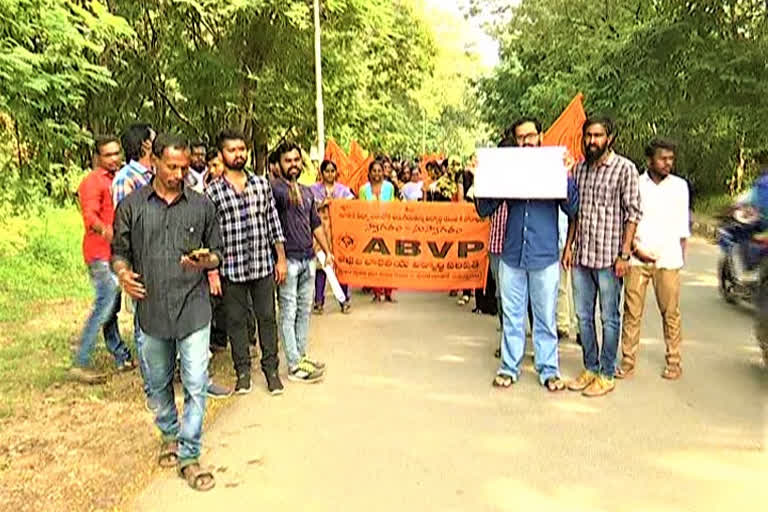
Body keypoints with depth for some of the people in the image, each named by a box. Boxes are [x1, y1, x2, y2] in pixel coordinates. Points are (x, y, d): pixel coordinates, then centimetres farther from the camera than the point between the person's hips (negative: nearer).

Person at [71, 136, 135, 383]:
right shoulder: (93, 181, -9)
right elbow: (90, 215, -24)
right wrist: (104, 230, -42)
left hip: (116, 252, 8)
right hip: (100, 253, -8)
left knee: (111, 306, 12)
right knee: (106, 304, -12)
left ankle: (121, 357, 18)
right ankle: (80, 363, -6)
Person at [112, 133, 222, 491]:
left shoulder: (201, 206, 2)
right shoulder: (131, 206, 2)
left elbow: (217, 253, 8)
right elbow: (119, 251, 8)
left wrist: (205, 260, -14)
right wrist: (123, 273, -13)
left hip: (194, 310, -1)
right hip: (152, 311, 1)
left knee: (196, 385, -2)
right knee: (158, 384, 17)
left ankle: (188, 456, 12)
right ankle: (170, 435, 42)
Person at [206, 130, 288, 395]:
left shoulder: (262, 183, 6)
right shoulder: (213, 191, -2)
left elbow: (273, 222, 8)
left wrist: (281, 258, 5)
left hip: (263, 265, 2)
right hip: (231, 268, -1)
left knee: (267, 317, 9)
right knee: (236, 320, 9)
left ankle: (270, 368, 24)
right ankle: (243, 371, 24)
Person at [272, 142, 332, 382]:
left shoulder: (307, 191, 16)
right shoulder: (275, 188, -8)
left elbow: (316, 224, 21)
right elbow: (281, 196, -32)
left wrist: (327, 251, 19)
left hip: (308, 258, 8)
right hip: (287, 259, -7)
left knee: (305, 310, 14)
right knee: (289, 312, -1)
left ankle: (301, 355, 25)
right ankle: (294, 365, 5)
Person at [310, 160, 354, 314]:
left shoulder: (343, 189, 13)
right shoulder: (314, 189, 10)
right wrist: (323, 204, -10)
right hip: (321, 231, -1)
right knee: (320, 265, -4)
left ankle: (345, 300, 10)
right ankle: (318, 301, 5)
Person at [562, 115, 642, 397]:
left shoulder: (625, 168, -5)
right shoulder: (580, 168, 11)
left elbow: (633, 214, -7)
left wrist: (624, 255, -12)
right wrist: (568, 246, 10)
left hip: (608, 256, -6)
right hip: (581, 255, 6)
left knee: (609, 318, 4)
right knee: (583, 316, 12)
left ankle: (607, 374, 16)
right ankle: (590, 369, 26)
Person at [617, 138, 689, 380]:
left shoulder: (680, 185, 9)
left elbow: (683, 224, 14)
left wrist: (682, 254, 11)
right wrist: (635, 249, -6)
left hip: (668, 259, 1)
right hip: (637, 258, -1)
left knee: (671, 312, 3)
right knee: (632, 312, 0)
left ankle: (674, 361, 15)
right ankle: (628, 361, 8)